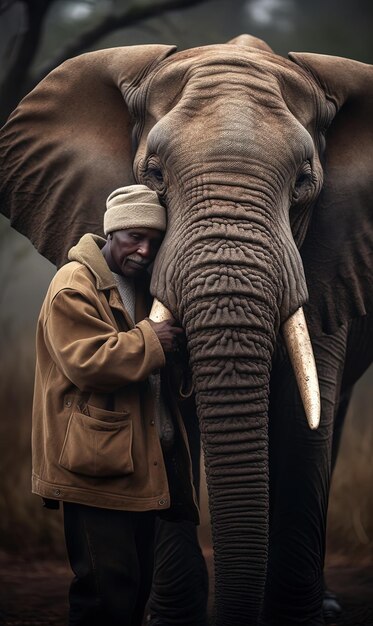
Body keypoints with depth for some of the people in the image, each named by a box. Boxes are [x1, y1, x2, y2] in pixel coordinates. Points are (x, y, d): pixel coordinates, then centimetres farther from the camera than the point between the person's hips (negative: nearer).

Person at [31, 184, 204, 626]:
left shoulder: (141, 287, 19)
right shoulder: (75, 286, -9)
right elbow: (85, 361, -22)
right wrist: (149, 342, -18)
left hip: (140, 465, 9)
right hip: (98, 466, -9)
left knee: (136, 588, 13)